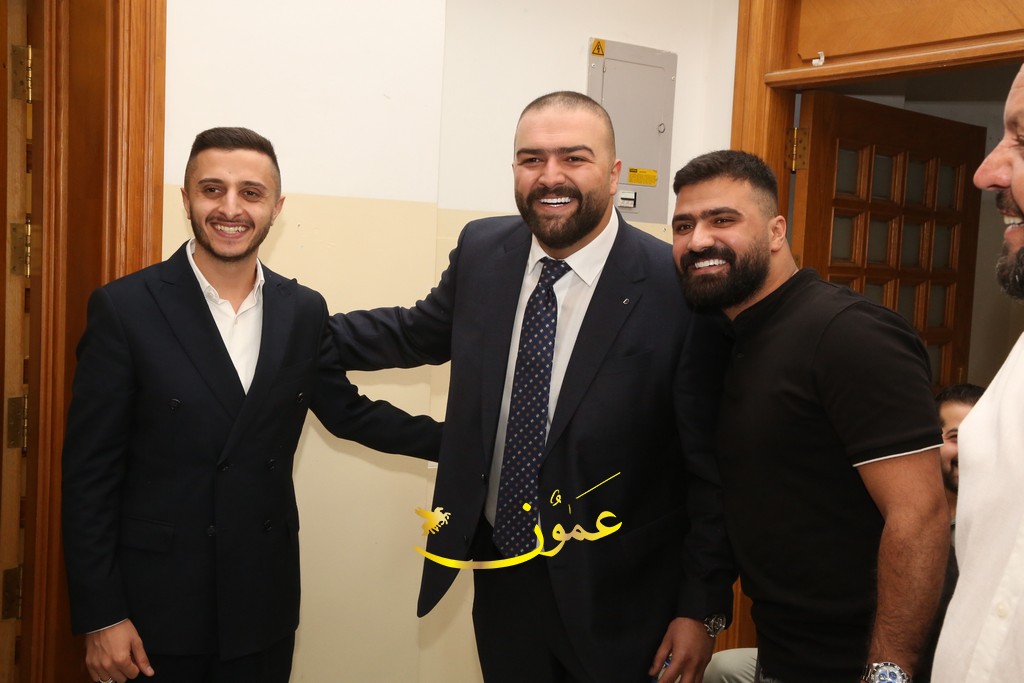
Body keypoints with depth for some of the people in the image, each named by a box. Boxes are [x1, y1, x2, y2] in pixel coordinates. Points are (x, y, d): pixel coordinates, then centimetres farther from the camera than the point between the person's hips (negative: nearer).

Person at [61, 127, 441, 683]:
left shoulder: (304, 311, 0)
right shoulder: (126, 307, -10)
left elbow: (348, 411, 13)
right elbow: (89, 472, -8)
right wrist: (101, 616, -9)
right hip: (155, 605, -3)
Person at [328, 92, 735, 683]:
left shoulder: (679, 288, -18)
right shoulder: (482, 251, -3)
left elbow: (712, 465, -12)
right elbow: (422, 333, 15)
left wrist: (703, 607, -9)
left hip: (615, 596, -4)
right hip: (499, 579, 4)